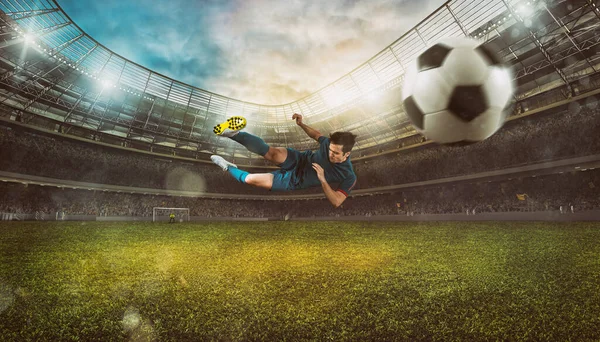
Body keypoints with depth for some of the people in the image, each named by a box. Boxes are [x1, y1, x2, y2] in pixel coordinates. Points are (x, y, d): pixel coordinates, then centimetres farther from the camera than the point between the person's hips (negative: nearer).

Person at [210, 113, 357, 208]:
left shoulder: (349, 177, -22)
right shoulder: (329, 142, -12)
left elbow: (336, 202, -24)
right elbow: (316, 134, 10)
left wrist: (323, 180, -35)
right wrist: (301, 124, -8)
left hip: (296, 179, -2)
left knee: (251, 179, -14)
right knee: (273, 152, -35)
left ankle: (229, 167, 15)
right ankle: (234, 134, -24)